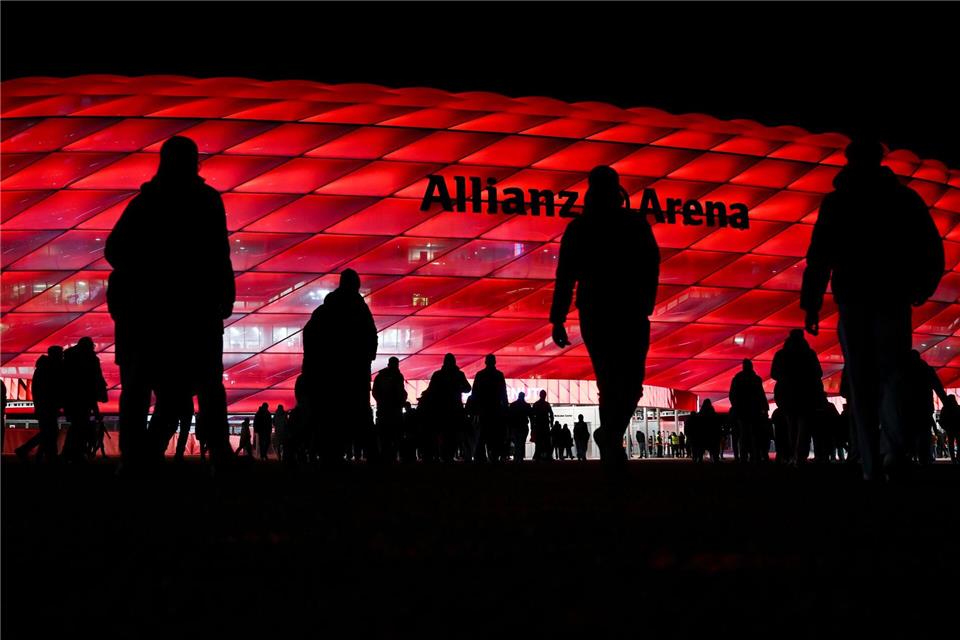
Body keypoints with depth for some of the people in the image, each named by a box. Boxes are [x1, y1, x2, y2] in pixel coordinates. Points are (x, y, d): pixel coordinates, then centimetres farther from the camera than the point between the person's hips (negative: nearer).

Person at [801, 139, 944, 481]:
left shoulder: (836, 203, 4)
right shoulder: (906, 199, 6)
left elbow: (819, 257, -2)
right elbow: (933, 248, 4)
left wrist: (811, 305, -1)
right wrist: (922, 285, 19)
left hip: (853, 300, 0)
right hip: (894, 299, 1)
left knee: (862, 382, 2)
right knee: (891, 373, 7)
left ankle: (871, 463, -3)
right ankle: (894, 442, -17)